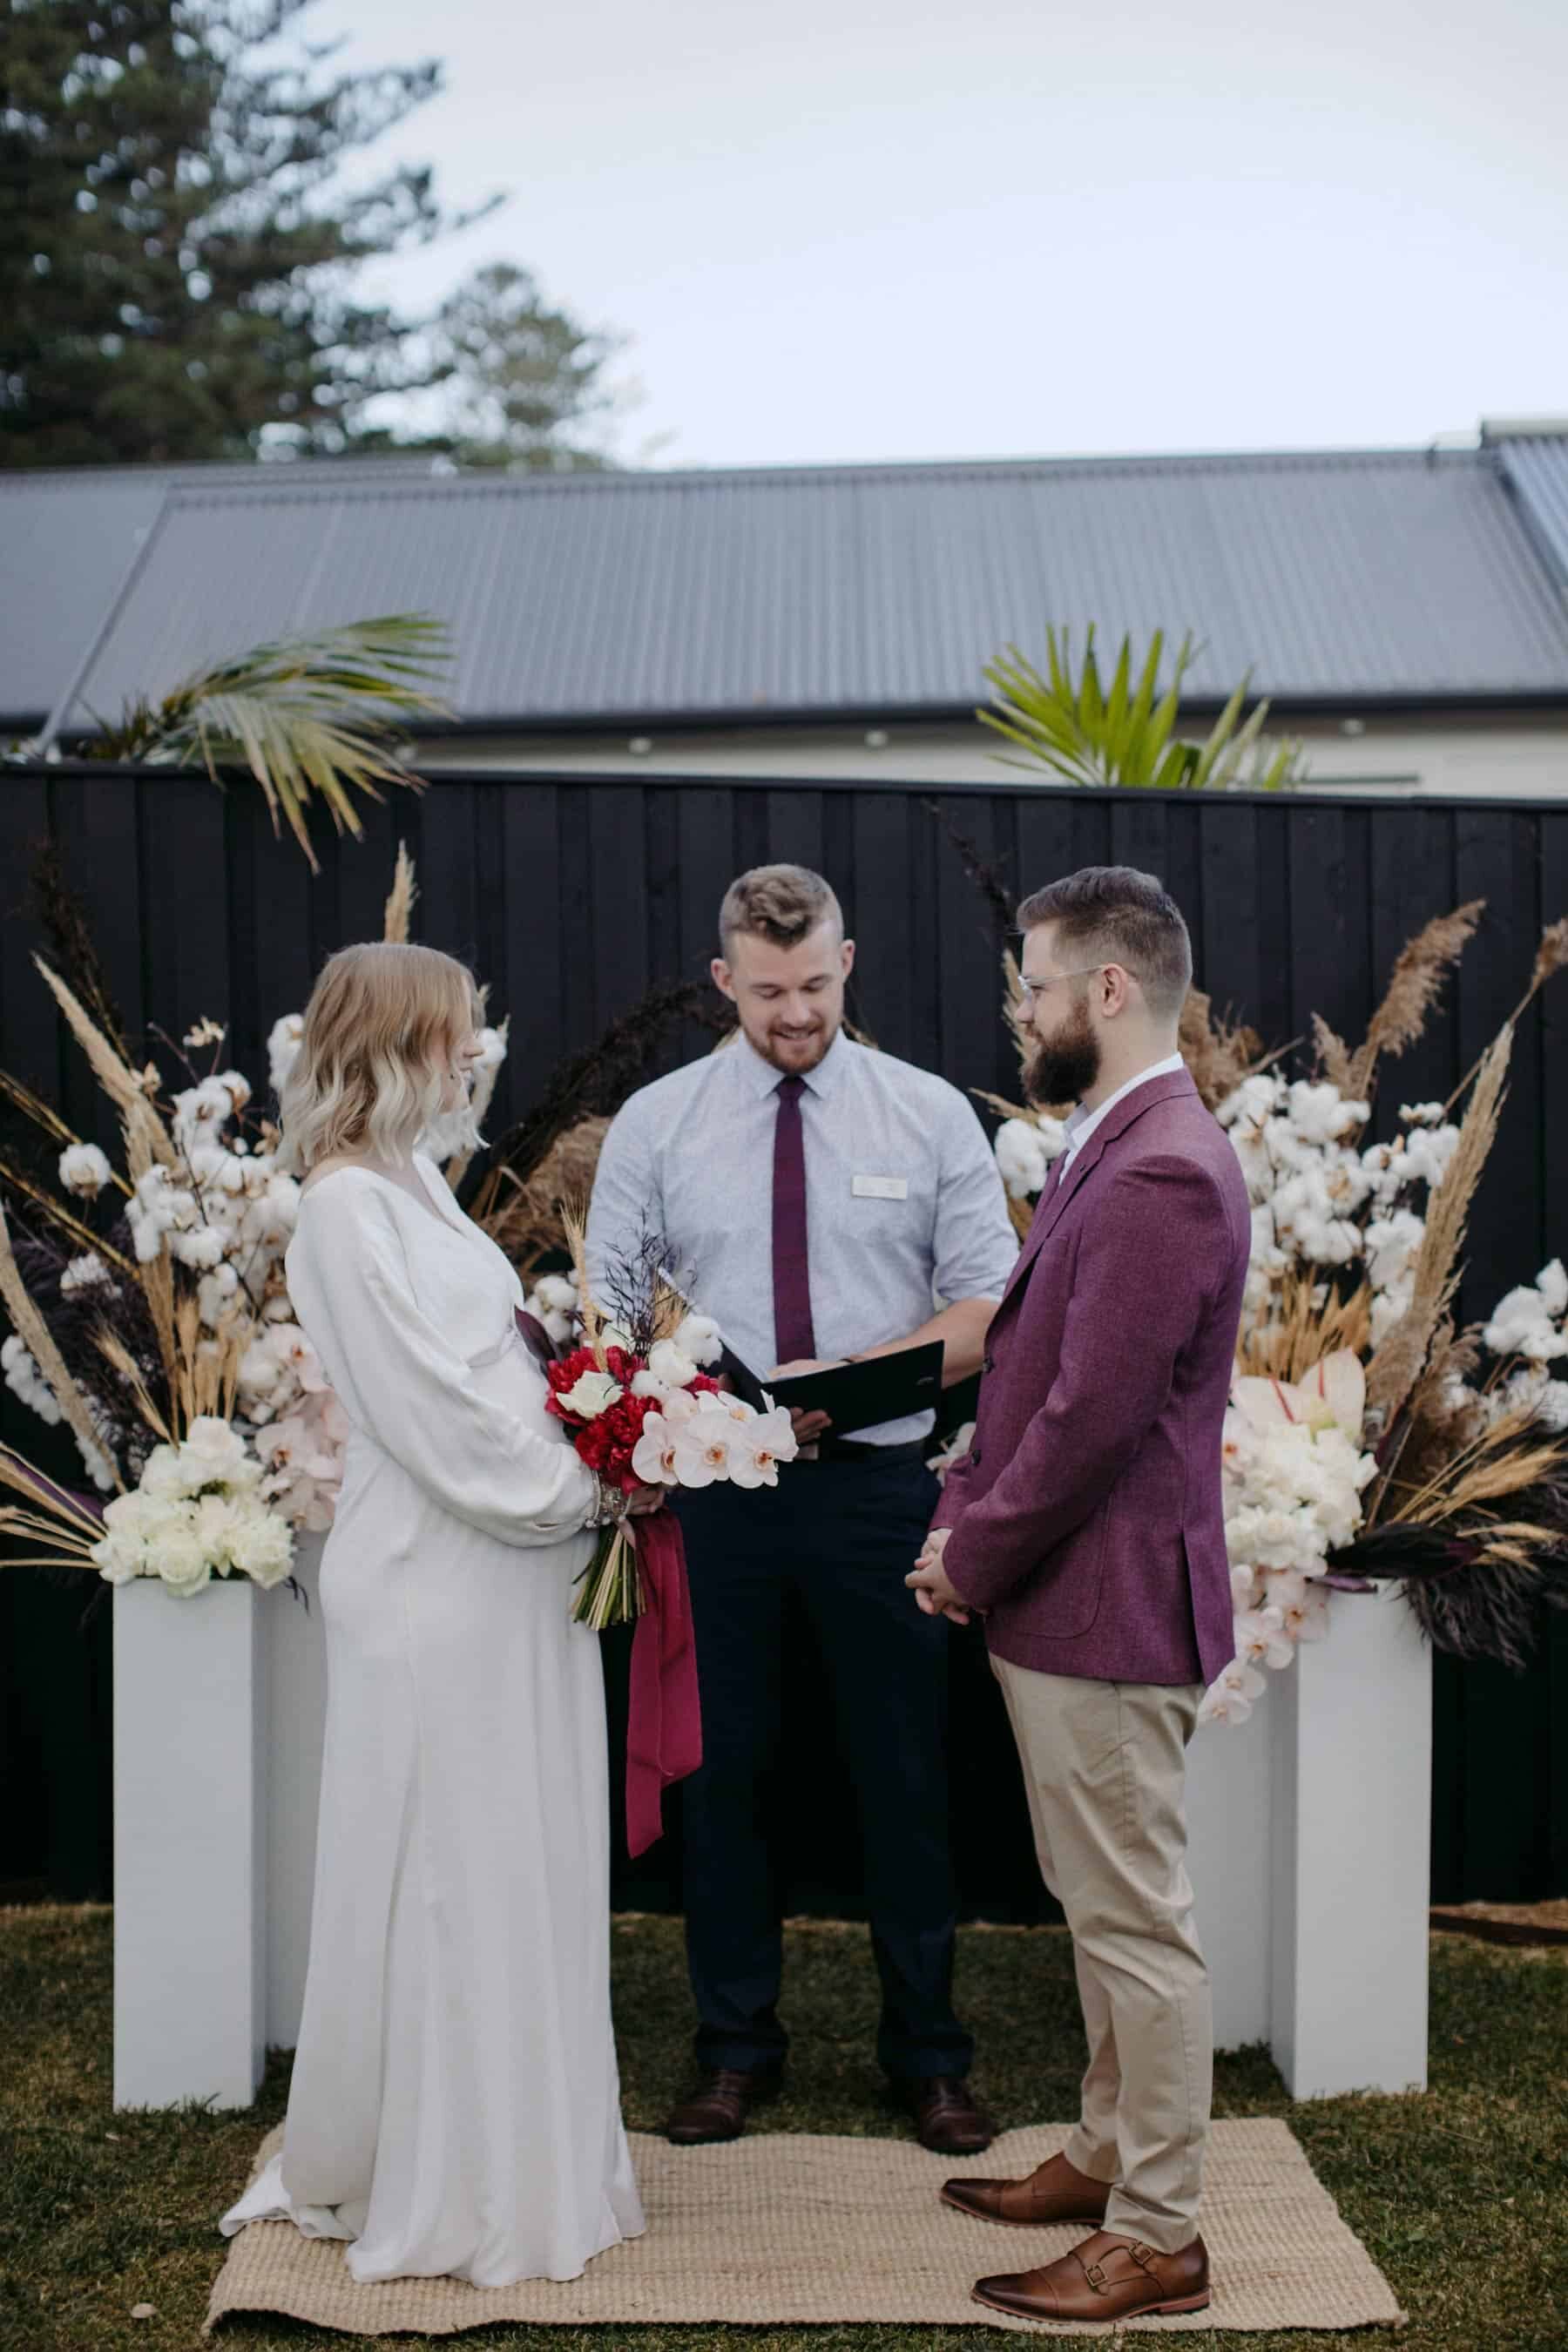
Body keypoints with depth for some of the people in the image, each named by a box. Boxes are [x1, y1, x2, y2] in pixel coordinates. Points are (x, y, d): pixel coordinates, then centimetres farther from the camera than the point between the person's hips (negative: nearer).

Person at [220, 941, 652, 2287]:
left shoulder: (414, 1183, 14)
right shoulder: (348, 1207, -14)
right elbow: (439, 1414, -18)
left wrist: (597, 1457, 2)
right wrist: (590, 1488, -9)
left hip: (510, 1571, 9)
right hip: (436, 1585, -9)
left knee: (517, 1873, 16)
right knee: (444, 1881, 3)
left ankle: (513, 2151, 30)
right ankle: (439, 2189, 18)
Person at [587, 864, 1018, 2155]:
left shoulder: (930, 1115, 1)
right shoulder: (655, 1123, 3)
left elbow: (990, 1312, -1)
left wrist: (860, 1378, -19)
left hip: (880, 1481, -1)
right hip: (715, 1484, 1)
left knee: (906, 1770, 7)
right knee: (726, 1767, 10)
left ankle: (927, 2050, 22)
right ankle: (736, 2044, 26)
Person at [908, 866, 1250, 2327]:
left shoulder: (1163, 1176, -21)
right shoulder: (1109, 1152, 12)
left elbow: (1092, 1420, -23)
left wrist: (975, 1558, -12)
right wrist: (961, 1517, 5)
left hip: (1110, 1610, -10)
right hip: (1063, 1603, 10)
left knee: (1137, 1925, 1)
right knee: (1101, 1911, 21)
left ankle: (1157, 2238, 13)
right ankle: (1109, 2154, 36)